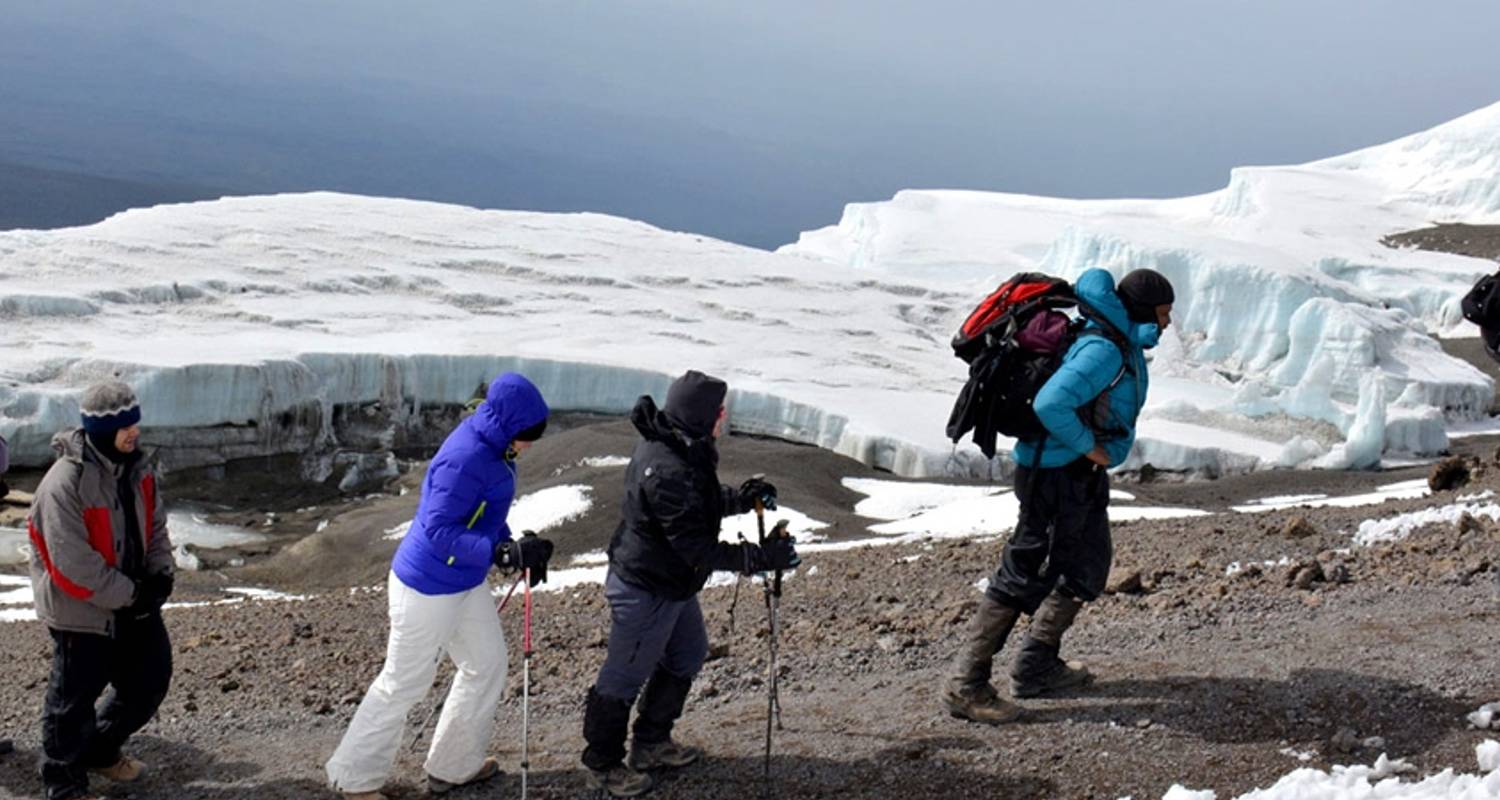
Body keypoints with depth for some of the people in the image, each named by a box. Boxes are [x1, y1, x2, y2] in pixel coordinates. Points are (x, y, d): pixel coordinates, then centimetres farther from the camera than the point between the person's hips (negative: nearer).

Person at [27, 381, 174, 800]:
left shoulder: (137, 468, 0)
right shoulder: (64, 483, -25)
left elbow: (154, 526, 11)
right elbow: (74, 566, -26)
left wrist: (160, 574, -6)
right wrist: (130, 595, -21)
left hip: (134, 601, 8)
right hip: (81, 612, -8)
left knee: (150, 680, 16)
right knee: (74, 698, 5)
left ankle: (101, 751, 39)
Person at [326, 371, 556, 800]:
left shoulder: (491, 448, -1)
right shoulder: (464, 459, -30)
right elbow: (439, 530, -31)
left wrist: (518, 550, 2)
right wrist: (504, 553, -36)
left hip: (466, 583, 9)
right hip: (428, 587, -9)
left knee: (487, 664, 18)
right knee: (404, 683, 6)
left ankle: (455, 765, 34)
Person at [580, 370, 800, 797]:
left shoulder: (679, 447, -2)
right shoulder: (668, 472, -34)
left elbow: (700, 503, 15)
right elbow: (698, 550, -30)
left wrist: (740, 498, -1)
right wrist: (761, 558, -27)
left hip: (674, 584, 11)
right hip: (645, 591, -11)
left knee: (687, 656, 25)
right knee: (624, 678, 7)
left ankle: (651, 743, 42)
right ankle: (603, 765, 26)